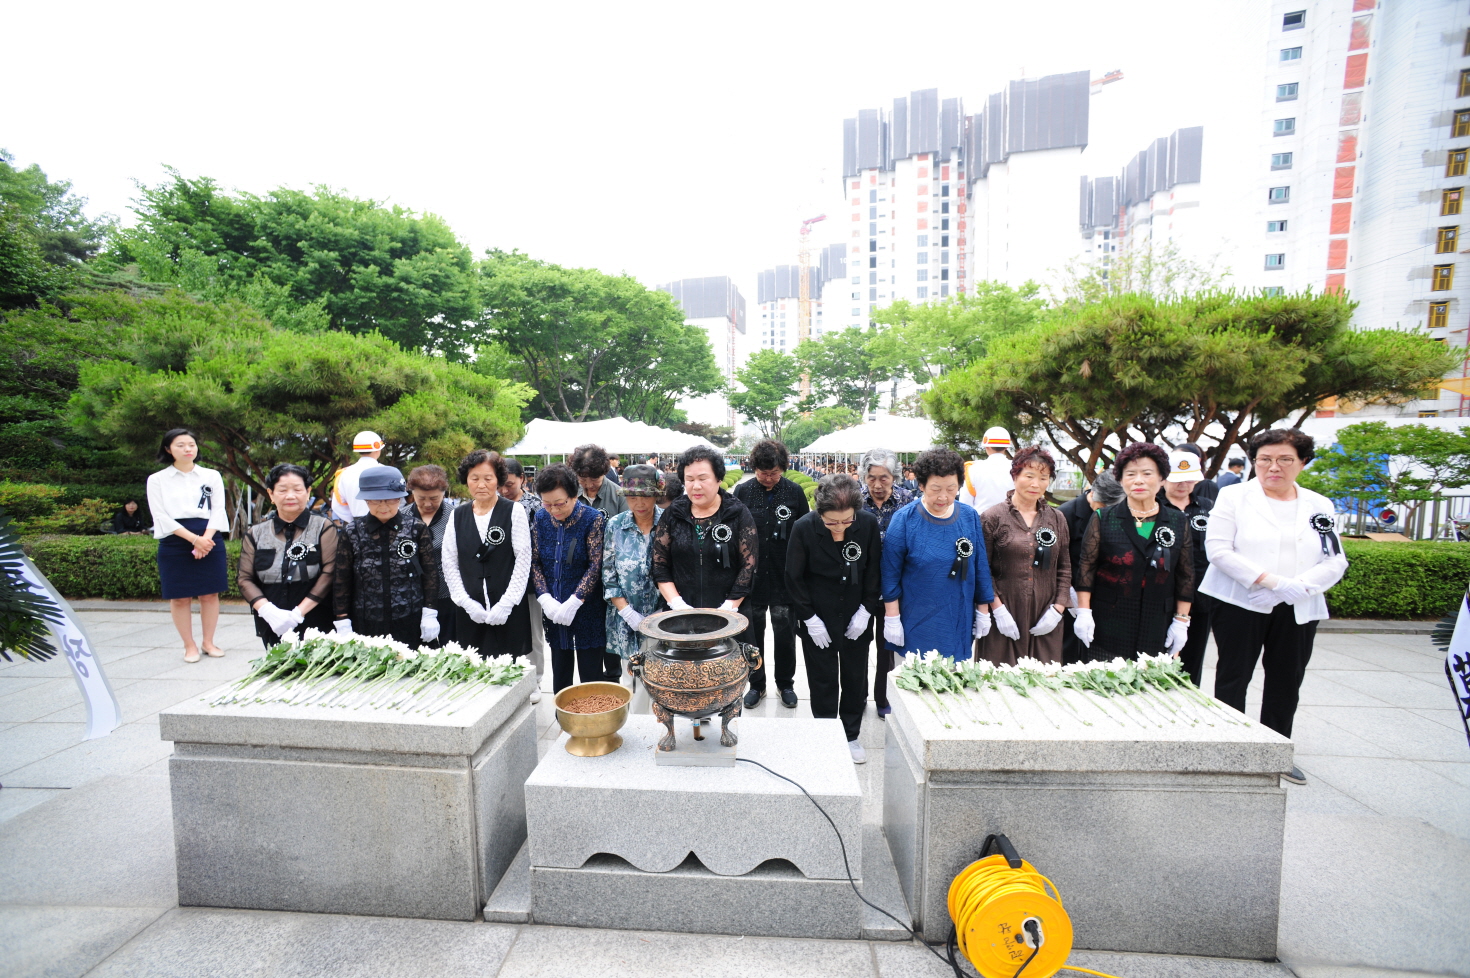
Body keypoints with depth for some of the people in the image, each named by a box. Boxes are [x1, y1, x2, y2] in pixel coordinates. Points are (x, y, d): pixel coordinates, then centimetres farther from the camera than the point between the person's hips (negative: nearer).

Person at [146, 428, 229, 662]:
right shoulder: (157, 480, 5)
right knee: (180, 597, 3)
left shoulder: (212, 476, 10)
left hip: (210, 542, 1)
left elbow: (218, 510, 4)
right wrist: (193, 539, -15)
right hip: (174, 545, -1)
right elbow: (161, 516, -3)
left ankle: (208, 642, 16)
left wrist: (206, 538, -12)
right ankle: (189, 646, 14)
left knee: (210, 594, 4)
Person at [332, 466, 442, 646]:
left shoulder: (417, 529, -3)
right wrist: (343, 623, 0)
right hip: (365, 626, 1)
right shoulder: (351, 533, 0)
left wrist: (430, 614, -3)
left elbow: (430, 573, 0)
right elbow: (342, 581, 3)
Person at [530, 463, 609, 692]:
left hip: (587, 611, -4)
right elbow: (534, 562, 2)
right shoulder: (540, 518, 1)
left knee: (591, 674, 4)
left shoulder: (593, 519, -11)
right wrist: (544, 598, -10)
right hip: (553, 611, 4)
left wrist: (574, 602, -19)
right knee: (560, 672, 15)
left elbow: (596, 564, -14)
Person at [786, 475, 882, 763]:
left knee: (855, 679, 15)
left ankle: (850, 735, 36)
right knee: (823, 681, 10)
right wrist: (810, 618, -10)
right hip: (818, 619, -2)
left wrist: (867, 610, -6)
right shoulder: (804, 528, -19)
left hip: (857, 618, 2)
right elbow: (794, 579, -9)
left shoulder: (869, 523, -15)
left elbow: (874, 570, -2)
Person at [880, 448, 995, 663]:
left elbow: (981, 567, 6)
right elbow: (890, 573, -8)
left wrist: (983, 611, 9)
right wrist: (892, 619, -7)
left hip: (959, 623, 3)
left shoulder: (970, 517, -1)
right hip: (915, 625, -3)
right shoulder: (904, 520, -11)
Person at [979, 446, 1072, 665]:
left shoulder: (1057, 519, 10)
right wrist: (998, 610, -11)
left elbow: (1065, 568, 11)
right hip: (1003, 620, -3)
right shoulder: (993, 517, -4)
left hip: (1045, 623, 4)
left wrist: (1058, 608, 0)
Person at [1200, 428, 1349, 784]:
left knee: (1287, 680, 13)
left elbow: (1336, 561, 4)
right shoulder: (1234, 496, -3)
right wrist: (1269, 580, -18)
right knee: (1233, 677, 4)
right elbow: (1217, 548, -12)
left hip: (1299, 609, 4)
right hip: (1242, 604, -4)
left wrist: (1300, 584, -15)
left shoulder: (1319, 505, 9)